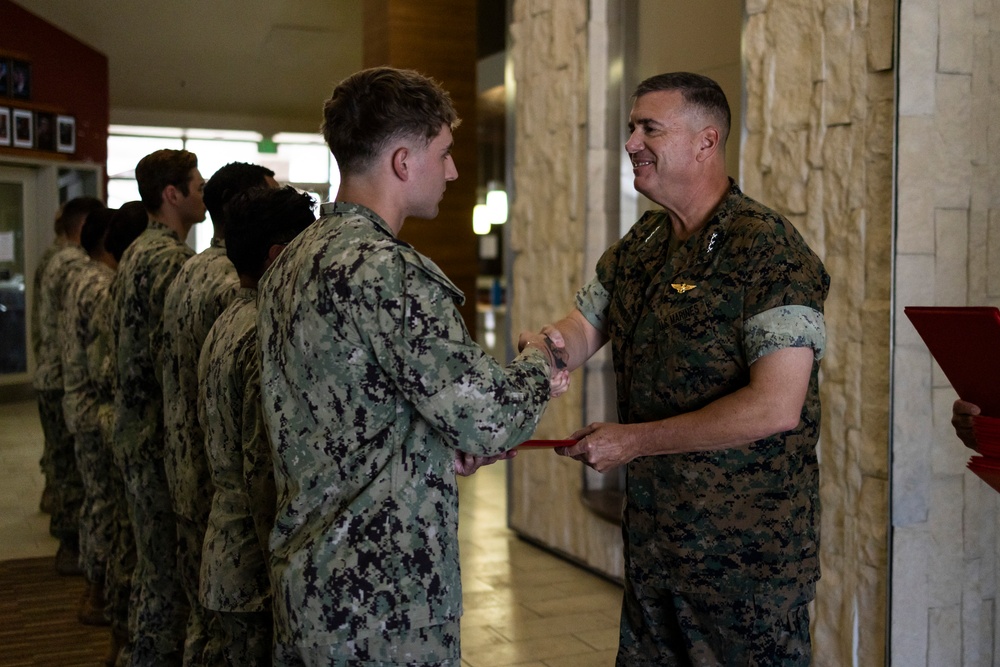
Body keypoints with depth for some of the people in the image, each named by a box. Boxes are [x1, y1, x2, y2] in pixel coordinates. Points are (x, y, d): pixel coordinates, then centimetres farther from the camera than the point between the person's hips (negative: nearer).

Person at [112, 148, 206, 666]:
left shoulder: (137, 252, 14)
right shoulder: (171, 259, -18)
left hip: (134, 429, 10)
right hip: (161, 436, -10)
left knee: (151, 563, 20)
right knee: (168, 571, -1)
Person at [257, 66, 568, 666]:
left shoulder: (291, 263, 7)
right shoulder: (389, 272, -22)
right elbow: (490, 422, -20)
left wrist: (452, 448, 8)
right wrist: (538, 360, -1)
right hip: (382, 602, -9)